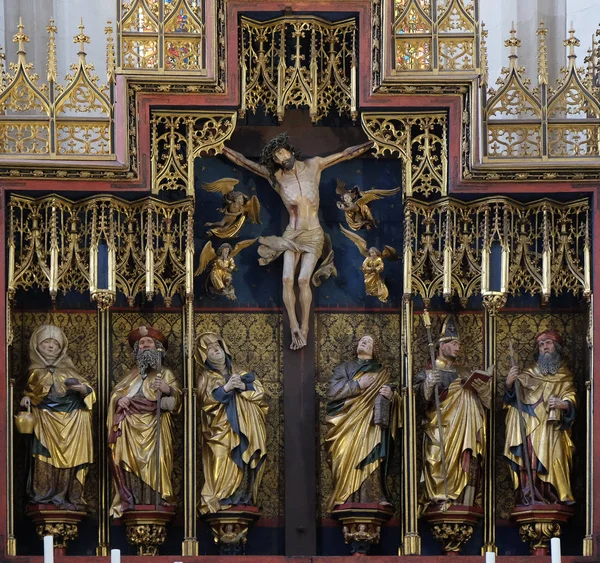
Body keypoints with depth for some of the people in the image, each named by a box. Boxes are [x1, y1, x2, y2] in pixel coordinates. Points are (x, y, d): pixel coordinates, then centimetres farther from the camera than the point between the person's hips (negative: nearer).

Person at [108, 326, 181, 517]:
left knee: (154, 463, -13)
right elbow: (116, 392, 17)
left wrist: (167, 389, -23)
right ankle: (129, 503, -9)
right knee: (131, 463, -7)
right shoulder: (132, 374, 22)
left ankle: (156, 504, -16)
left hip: (154, 426, -3)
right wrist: (119, 399, -6)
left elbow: (176, 397, -1)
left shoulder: (165, 373, 11)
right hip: (131, 426, 3)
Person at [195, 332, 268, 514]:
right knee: (225, 464, -16)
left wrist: (244, 387, -7)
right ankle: (220, 500, -17)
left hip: (247, 429, 4)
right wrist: (226, 387, -17)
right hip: (222, 430, -4)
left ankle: (244, 498, 0)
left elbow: (260, 391, 11)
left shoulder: (239, 373, 20)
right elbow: (205, 400, -8)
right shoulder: (206, 377, 8)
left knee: (246, 463, -3)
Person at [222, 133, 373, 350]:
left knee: (303, 280, -15)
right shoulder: (276, 176, -2)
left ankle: (304, 327, -5)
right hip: (291, 236, 1)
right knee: (287, 280, -15)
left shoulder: (313, 166, -2)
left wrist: (373, 142, 3)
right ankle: (295, 328, -15)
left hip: (313, 236, -1)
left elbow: (346, 154, 3)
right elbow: (244, 161, 0)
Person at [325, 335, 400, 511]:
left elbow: (393, 398, 13)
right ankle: (346, 501, -19)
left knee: (371, 461, -20)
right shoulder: (344, 369, 20)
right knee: (347, 462, -15)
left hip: (370, 423, 0)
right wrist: (357, 385, -3)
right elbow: (332, 392, 5)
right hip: (346, 426, 0)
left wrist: (391, 395, -10)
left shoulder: (382, 373, 21)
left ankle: (376, 498, -28)